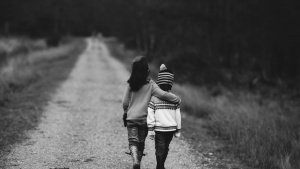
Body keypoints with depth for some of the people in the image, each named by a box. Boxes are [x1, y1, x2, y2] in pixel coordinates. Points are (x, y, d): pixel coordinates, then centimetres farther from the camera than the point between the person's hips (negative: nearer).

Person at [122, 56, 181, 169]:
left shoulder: (130, 84, -4)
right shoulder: (150, 84, -9)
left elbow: (124, 102, 1)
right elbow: (163, 94, -21)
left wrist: (126, 112, 21)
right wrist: (177, 99, -8)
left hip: (131, 118, 0)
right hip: (144, 118, 0)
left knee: (133, 141, -1)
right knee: (141, 142, 15)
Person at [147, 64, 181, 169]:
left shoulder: (154, 98, -7)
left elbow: (150, 115, -8)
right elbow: (178, 115, 4)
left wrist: (150, 129, -3)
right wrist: (178, 130, 13)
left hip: (159, 129, -2)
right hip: (171, 128, 2)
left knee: (160, 150, 0)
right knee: (165, 148, 17)